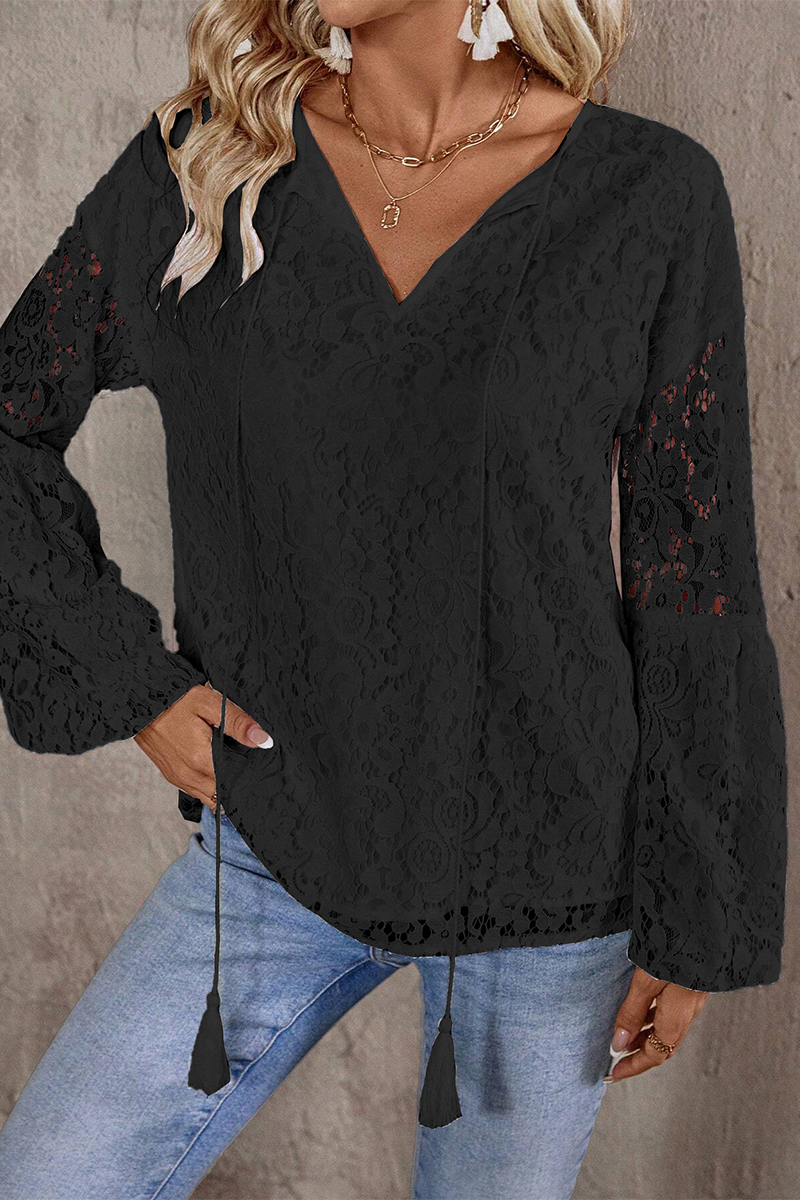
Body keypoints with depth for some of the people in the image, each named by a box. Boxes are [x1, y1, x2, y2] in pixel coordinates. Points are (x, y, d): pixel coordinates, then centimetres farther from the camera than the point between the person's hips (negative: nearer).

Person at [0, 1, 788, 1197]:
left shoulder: (651, 196, -9)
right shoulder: (204, 160, -5)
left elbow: (692, 582, -6)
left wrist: (697, 921, -2)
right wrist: (125, 684, -4)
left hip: (548, 865, -1)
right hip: (282, 842, 2)